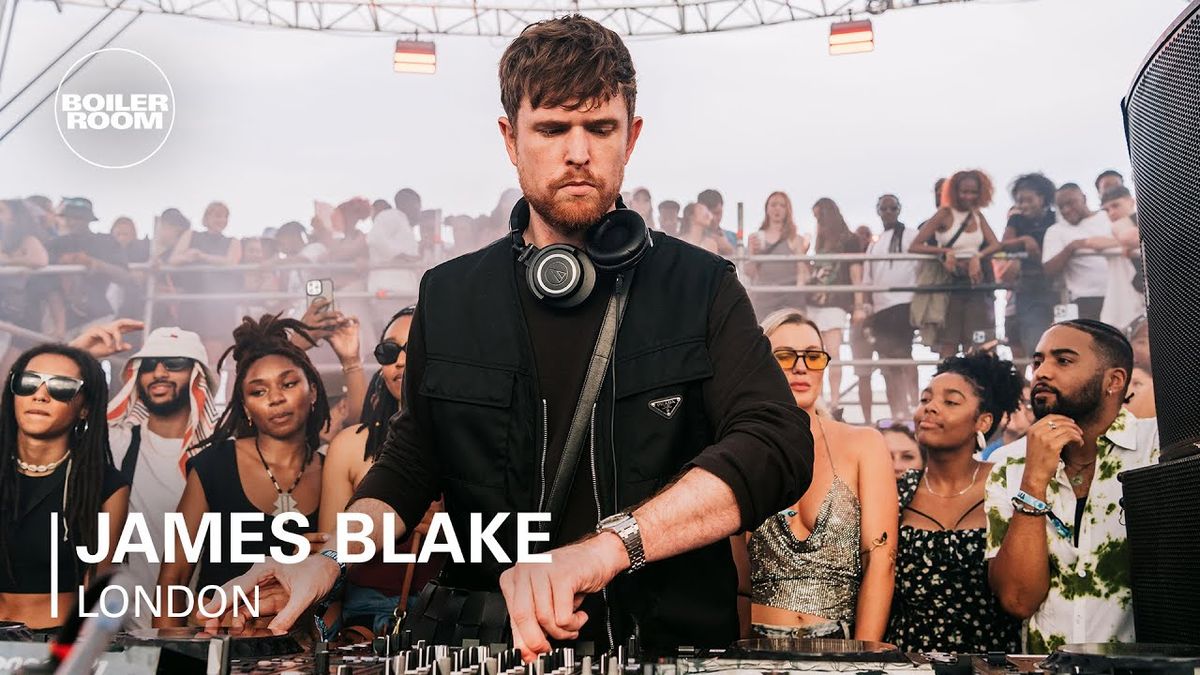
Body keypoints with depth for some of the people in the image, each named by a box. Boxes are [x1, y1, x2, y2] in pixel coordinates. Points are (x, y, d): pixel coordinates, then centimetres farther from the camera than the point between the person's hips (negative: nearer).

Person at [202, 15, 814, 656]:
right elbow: (411, 460, 19)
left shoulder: (701, 286, 1)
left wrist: (606, 545, -27)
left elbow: (777, 445, -14)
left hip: (671, 644, 1)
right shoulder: (448, 296, 9)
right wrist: (330, 561, -1)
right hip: (492, 650, 0)